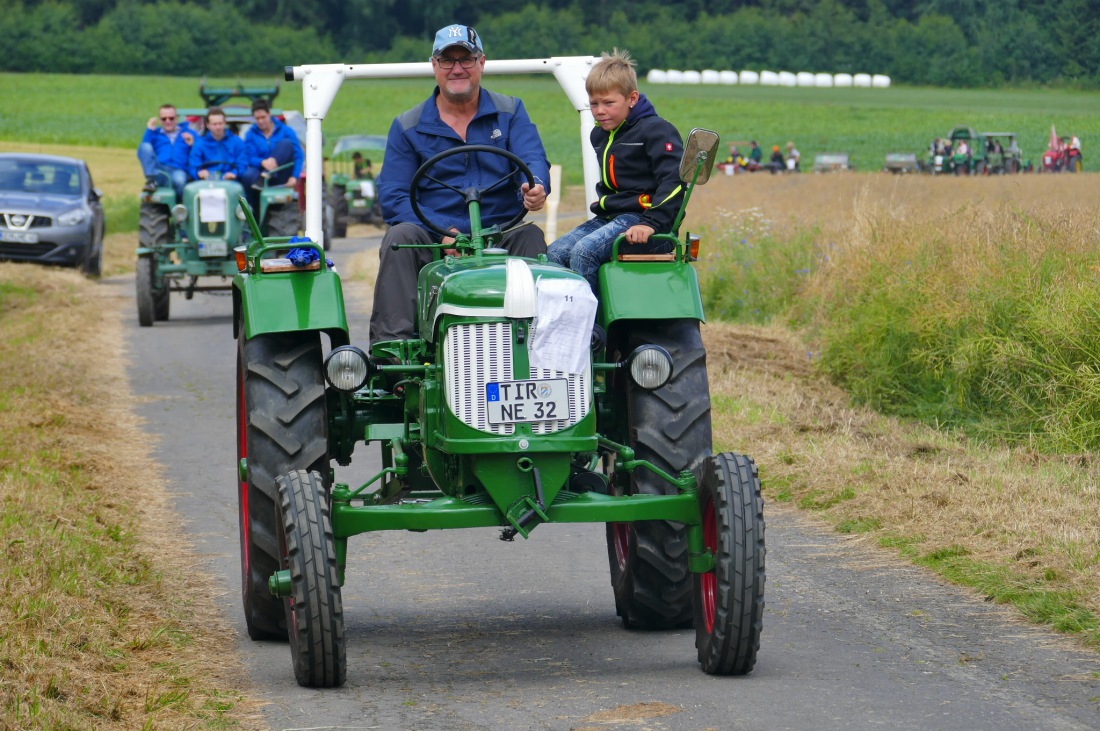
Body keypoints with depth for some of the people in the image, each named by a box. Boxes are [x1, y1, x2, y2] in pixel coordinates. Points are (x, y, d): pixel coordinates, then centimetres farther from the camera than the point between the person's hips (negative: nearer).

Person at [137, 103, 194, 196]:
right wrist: (149, 131, 3)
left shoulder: (188, 134, 21)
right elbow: (143, 152, 8)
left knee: (179, 178, -41)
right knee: (145, 147, -23)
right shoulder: (155, 134, 25)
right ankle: (152, 180, -33)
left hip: (180, 171, -2)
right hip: (159, 172, 2)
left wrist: (192, 145, -8)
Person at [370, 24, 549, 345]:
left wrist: (535, 187, -32)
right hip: (435, 241, 0)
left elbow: (532, 159, -4)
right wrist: (442, 231, -17)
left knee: (531, 237, -30)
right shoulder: (408, 127, 10)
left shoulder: (510, 112, 13)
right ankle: (390, 341, -36)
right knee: (399, 237, -29)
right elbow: (392, 196, 1)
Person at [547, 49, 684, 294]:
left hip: (640, 217, -9)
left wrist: (651, 223, -26)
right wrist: (602, 205, 16)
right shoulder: (600, 135, 18)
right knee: (554, 253, -10)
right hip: (609, 218, 9)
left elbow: (674, 179, -18)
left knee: (584, 252, -29)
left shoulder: (655, 130, -8)